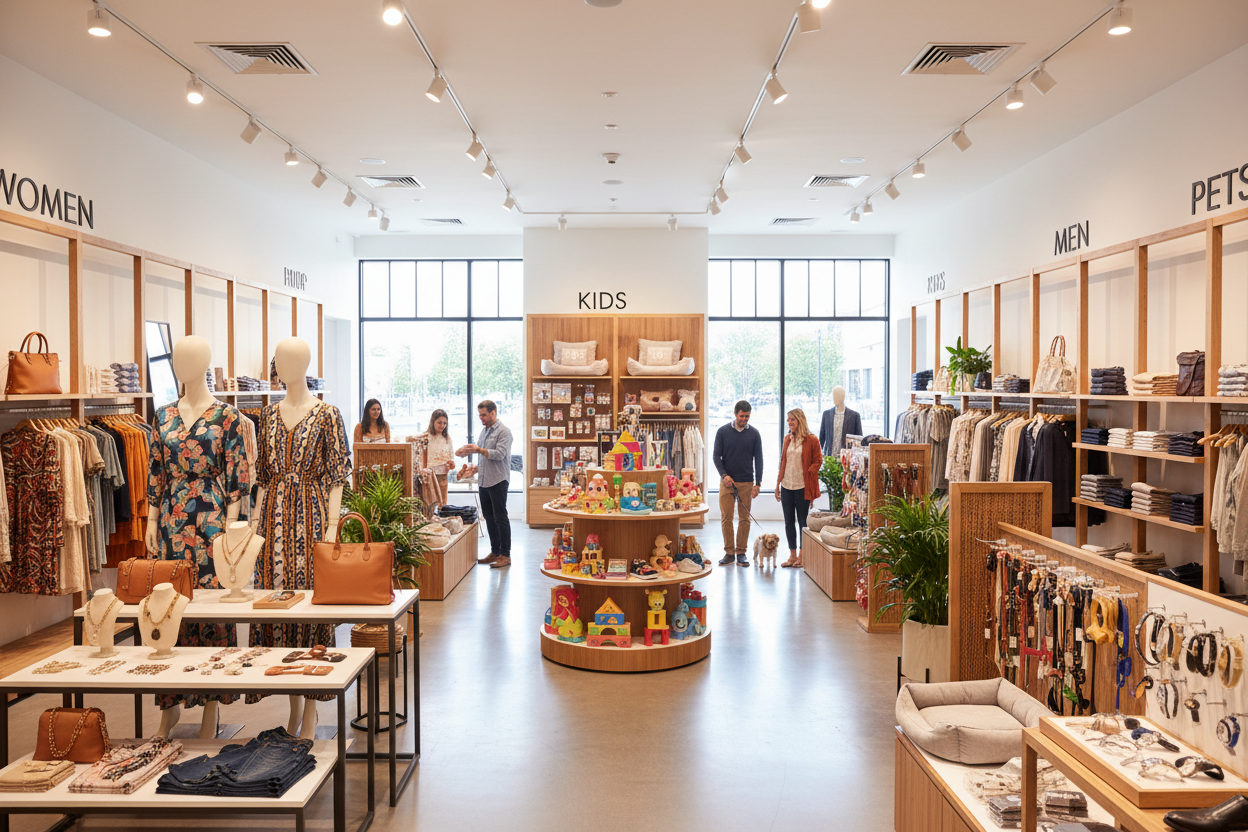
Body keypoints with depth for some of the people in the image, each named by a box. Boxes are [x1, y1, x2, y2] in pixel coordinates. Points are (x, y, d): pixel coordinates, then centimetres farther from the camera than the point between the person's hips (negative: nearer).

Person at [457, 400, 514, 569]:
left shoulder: (503, 432, -10)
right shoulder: (485, 430, 17)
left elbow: (499, 454, -20)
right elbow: (478, 447, 26)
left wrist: (479, 450, -24)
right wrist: (466, 451, 8)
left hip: (498, 481, -9)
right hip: (485, 481, 9)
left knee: (500, 518, -5)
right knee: (489, 517, 12)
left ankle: (505, 555, 0)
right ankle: (495, 552, 21)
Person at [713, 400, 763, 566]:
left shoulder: (754, 433, 4)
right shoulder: (723, 432, 2)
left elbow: (758, 459, 5)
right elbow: (716, 456, 3)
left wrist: (758, 483, -2)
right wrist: (724, 475, -11)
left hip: (746, 482, 1)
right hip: (727, 481, 0)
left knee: (744, 518, 3)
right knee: (726, 518, -1)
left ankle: (741, 553, 11)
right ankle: (729, 553, 7)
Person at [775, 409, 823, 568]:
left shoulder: (811, 440, -5)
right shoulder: (787, 438, 11)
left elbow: (818, 461, -2)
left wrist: (807, 474, -14)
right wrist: (778, 484, 12)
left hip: (802, 487, -5)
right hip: (786, 486, 5)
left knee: (803, 521, 3)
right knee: (788, 521, 8)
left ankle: (802, 555, 12)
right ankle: (792, 555, 16)